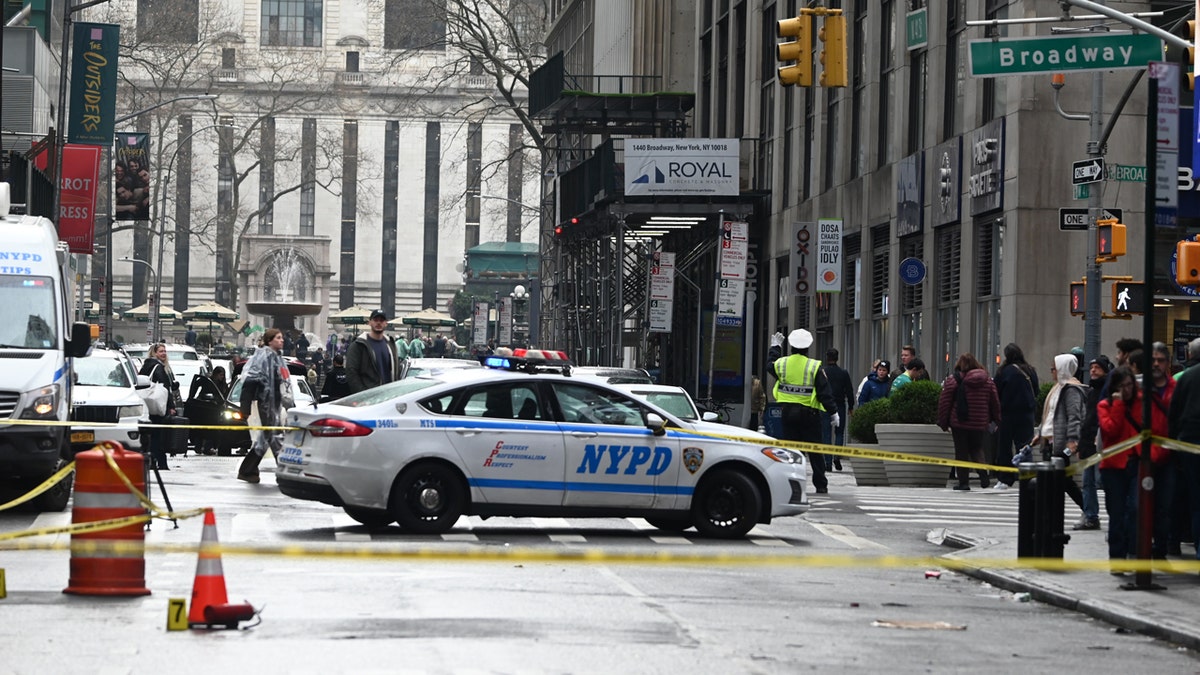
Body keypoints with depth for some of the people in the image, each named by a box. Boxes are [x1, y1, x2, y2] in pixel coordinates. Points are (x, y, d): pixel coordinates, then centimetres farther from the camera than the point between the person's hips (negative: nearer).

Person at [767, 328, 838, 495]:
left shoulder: (781, 364, -1)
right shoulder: (814, 367, -10)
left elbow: (770, 365, 25)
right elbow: (825, 392, -10)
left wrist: (775, 347, 39)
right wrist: (833, 412, -3)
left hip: (788, 411, 2)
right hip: (809, 413, -2)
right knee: (814, 450, 5)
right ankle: (820, 484, 8)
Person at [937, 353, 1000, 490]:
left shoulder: (953, 380, -6)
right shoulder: (987, 380, 4)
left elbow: (944, 403, -5)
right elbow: (995, 402, 9)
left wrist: (943, 422, 3)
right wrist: (996, 419, 21)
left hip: (959, 422, -3)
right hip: (980, 423, 3)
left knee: (961, 453, 5)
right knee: (977, 450, 15)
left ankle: (963, 482, 3)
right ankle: (983, 472, -11)